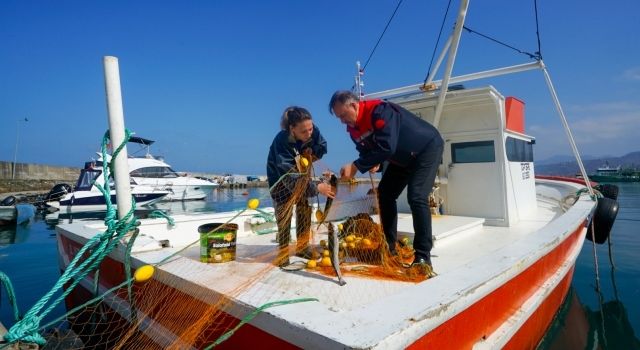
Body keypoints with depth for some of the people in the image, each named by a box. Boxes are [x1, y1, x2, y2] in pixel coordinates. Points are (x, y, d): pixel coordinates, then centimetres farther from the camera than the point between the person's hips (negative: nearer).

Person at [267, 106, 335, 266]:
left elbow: (322, 146, -5)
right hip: (281, 178, -5)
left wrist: (310, 153, -26)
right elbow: (289, 177, -43)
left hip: (302, 174, 5)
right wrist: (317, 187, -46)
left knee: (305, 209, 6)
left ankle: (302, 247, 20)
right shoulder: (282, 142, -41)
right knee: (285, 213, -9)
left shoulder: (312, 131, -27)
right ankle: (283, 252, 3)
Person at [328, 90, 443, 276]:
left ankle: (423, 257, -14)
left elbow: (386, 146, -41)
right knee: (385, 193, 4)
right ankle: (389, 248, 14)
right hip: (401, 158, 9)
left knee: (416, 197, -22)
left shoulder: (379, 111, -32)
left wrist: (356, 166, -39)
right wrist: (373, 163, -19)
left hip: (427, 148, -9)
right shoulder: (353, 128, -6)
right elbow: (367, 149, 4)